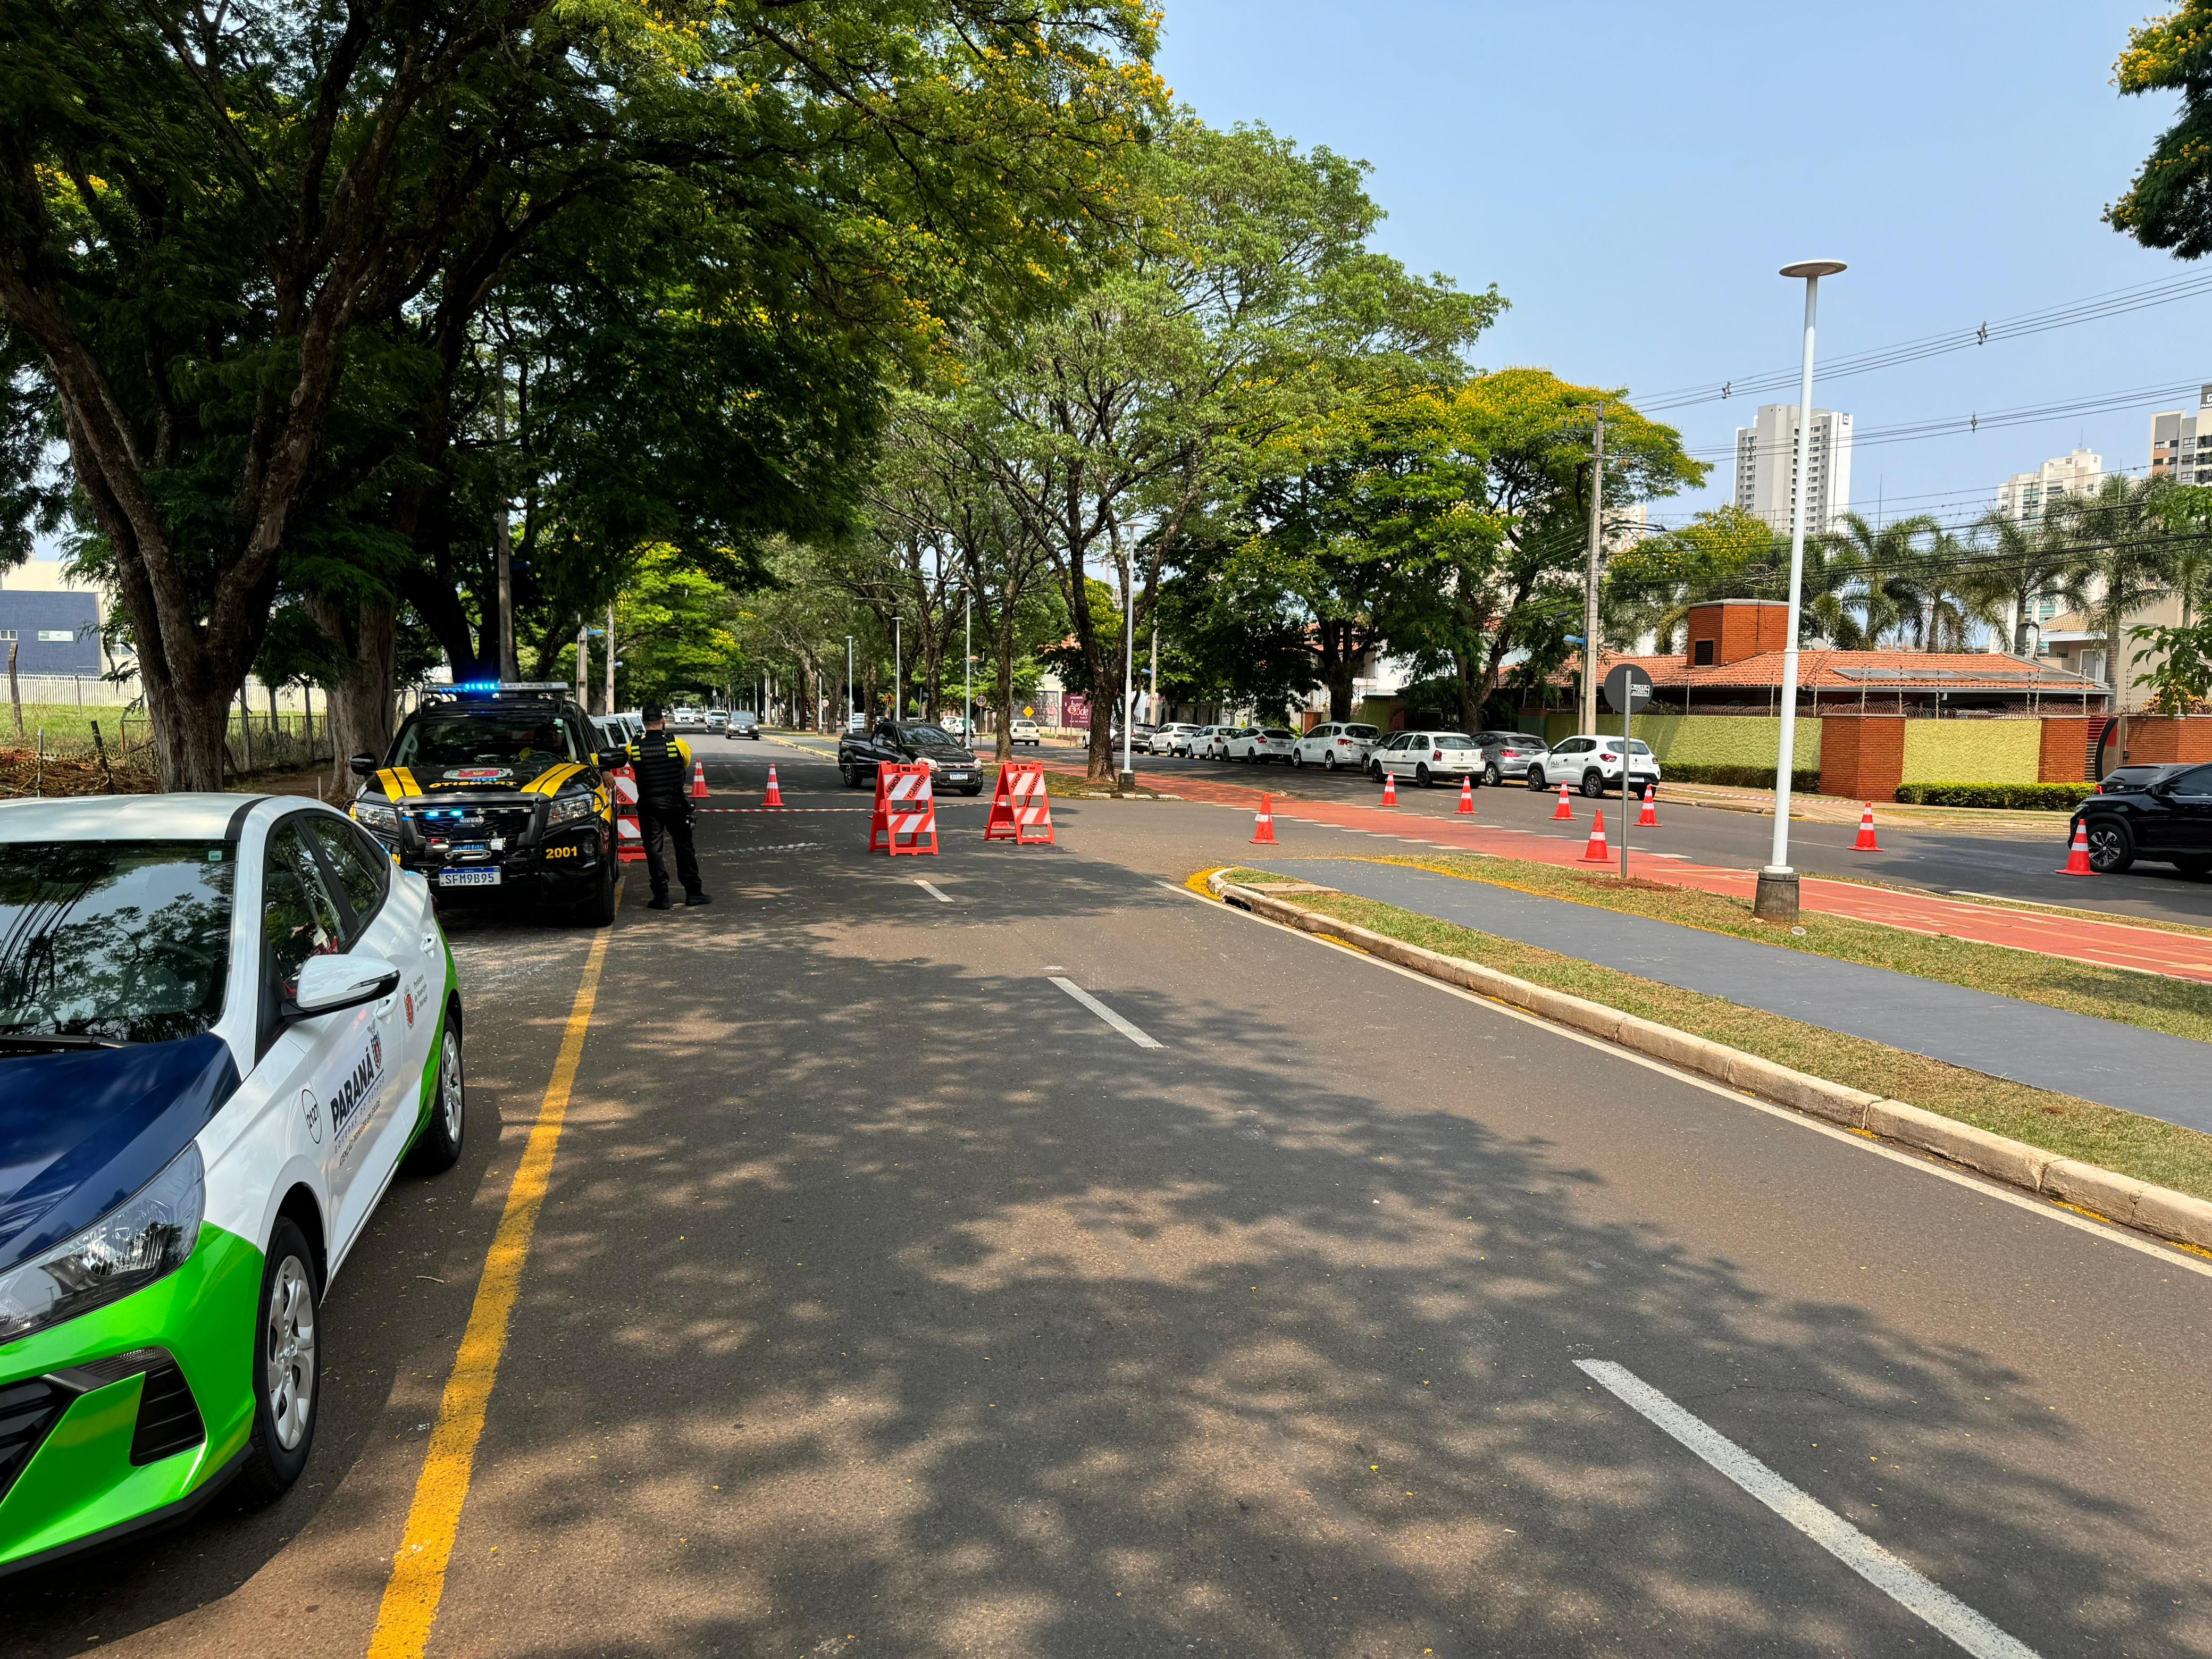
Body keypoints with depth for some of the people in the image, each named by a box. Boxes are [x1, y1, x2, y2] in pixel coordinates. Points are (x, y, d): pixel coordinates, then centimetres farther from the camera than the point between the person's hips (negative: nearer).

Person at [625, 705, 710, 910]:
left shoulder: (634, 748, -5)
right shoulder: (678, 745, -6)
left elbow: (634, 768, 8)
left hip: (648, 805, 0)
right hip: (676, 804, 0)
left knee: (653, 849, 5)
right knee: (684, 847, 11)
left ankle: (661, 897, 2)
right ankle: (693, 892, 15)